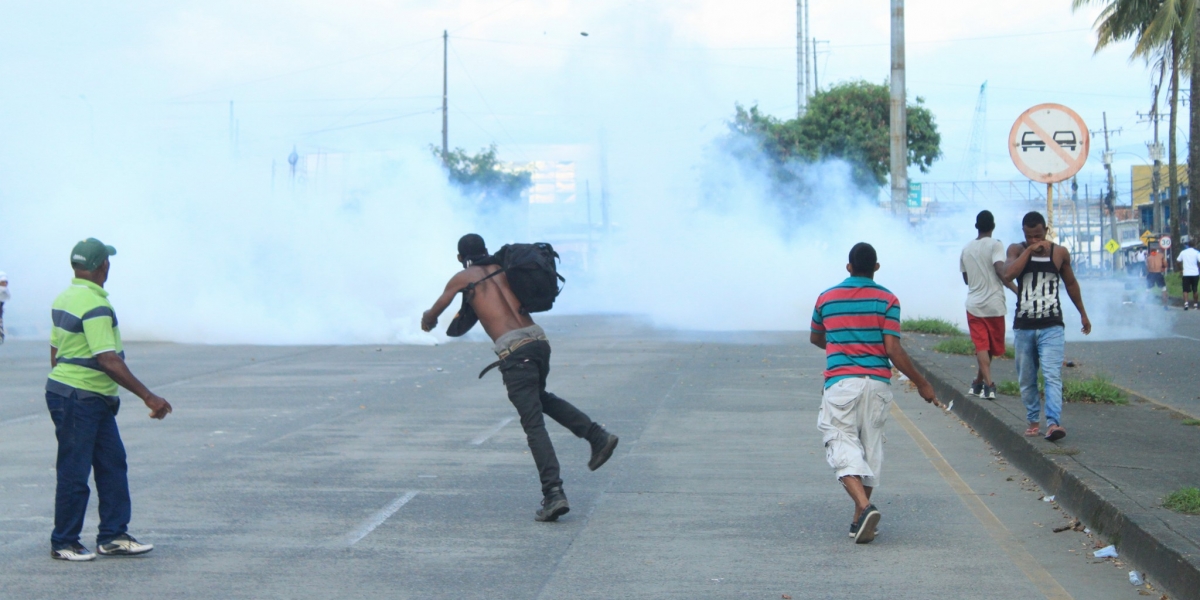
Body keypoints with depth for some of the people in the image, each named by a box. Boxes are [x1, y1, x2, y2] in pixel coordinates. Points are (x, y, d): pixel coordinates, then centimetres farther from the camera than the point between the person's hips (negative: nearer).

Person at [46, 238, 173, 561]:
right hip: (79, 399, -10)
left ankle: (113, 536, 12)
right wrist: (148, 397, -23)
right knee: (74, 472, -1)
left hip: (95, 401, 10)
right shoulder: (95, 306, -20)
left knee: (112, 463, 10)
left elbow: (55, 351, 17)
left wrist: (60, 391, 26)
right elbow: (108, 361, -25)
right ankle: (63, 543, 9)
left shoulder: (65, 298, 11)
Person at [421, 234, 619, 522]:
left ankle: (554, 494, -18)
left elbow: (432, 314, 17)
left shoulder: (463, 278, 9)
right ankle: (598, 436, 21)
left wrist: (428, 321, 42)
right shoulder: (503, 269, 20)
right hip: (538, 338, 6)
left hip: (514, 350, -6)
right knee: (540, 396, 33)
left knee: (534, 425, -8)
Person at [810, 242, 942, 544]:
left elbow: (815, 338, 22)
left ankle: (865, 507, -26)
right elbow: (893, 350, -8)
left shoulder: (826, 298, 6)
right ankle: (860, 519, 16)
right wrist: (921, 383, 1)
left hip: (840, 382, -1)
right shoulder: (887, 300, -2)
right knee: (870, 444, 13)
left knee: (843, 444, -3)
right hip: (877, 382, 1)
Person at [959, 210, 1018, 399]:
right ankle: (979, 382, 21)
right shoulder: (995, 245, -8)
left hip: (973, 304, 3)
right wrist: (1017, 290, -22)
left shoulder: (966, 249, 8)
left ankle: (988, 383, -16)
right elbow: (1000, 270, -22)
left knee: (981, 346, -1)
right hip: (993, 305, -3)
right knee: (992, 346, 13)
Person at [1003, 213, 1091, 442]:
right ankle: (1033, 420, 21)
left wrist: (1083, 314, 23)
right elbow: (1008, 274, -19)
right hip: (1023, 326, 1)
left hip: (1051, 327, -1)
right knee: (1027, 379, 8)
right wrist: (1029, 250, -18)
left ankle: (1053, 423, -24)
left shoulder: (1059, 253, 3)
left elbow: (1071, 283, 17)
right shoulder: (1017, 250, 1)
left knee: (1052, 375, -15)